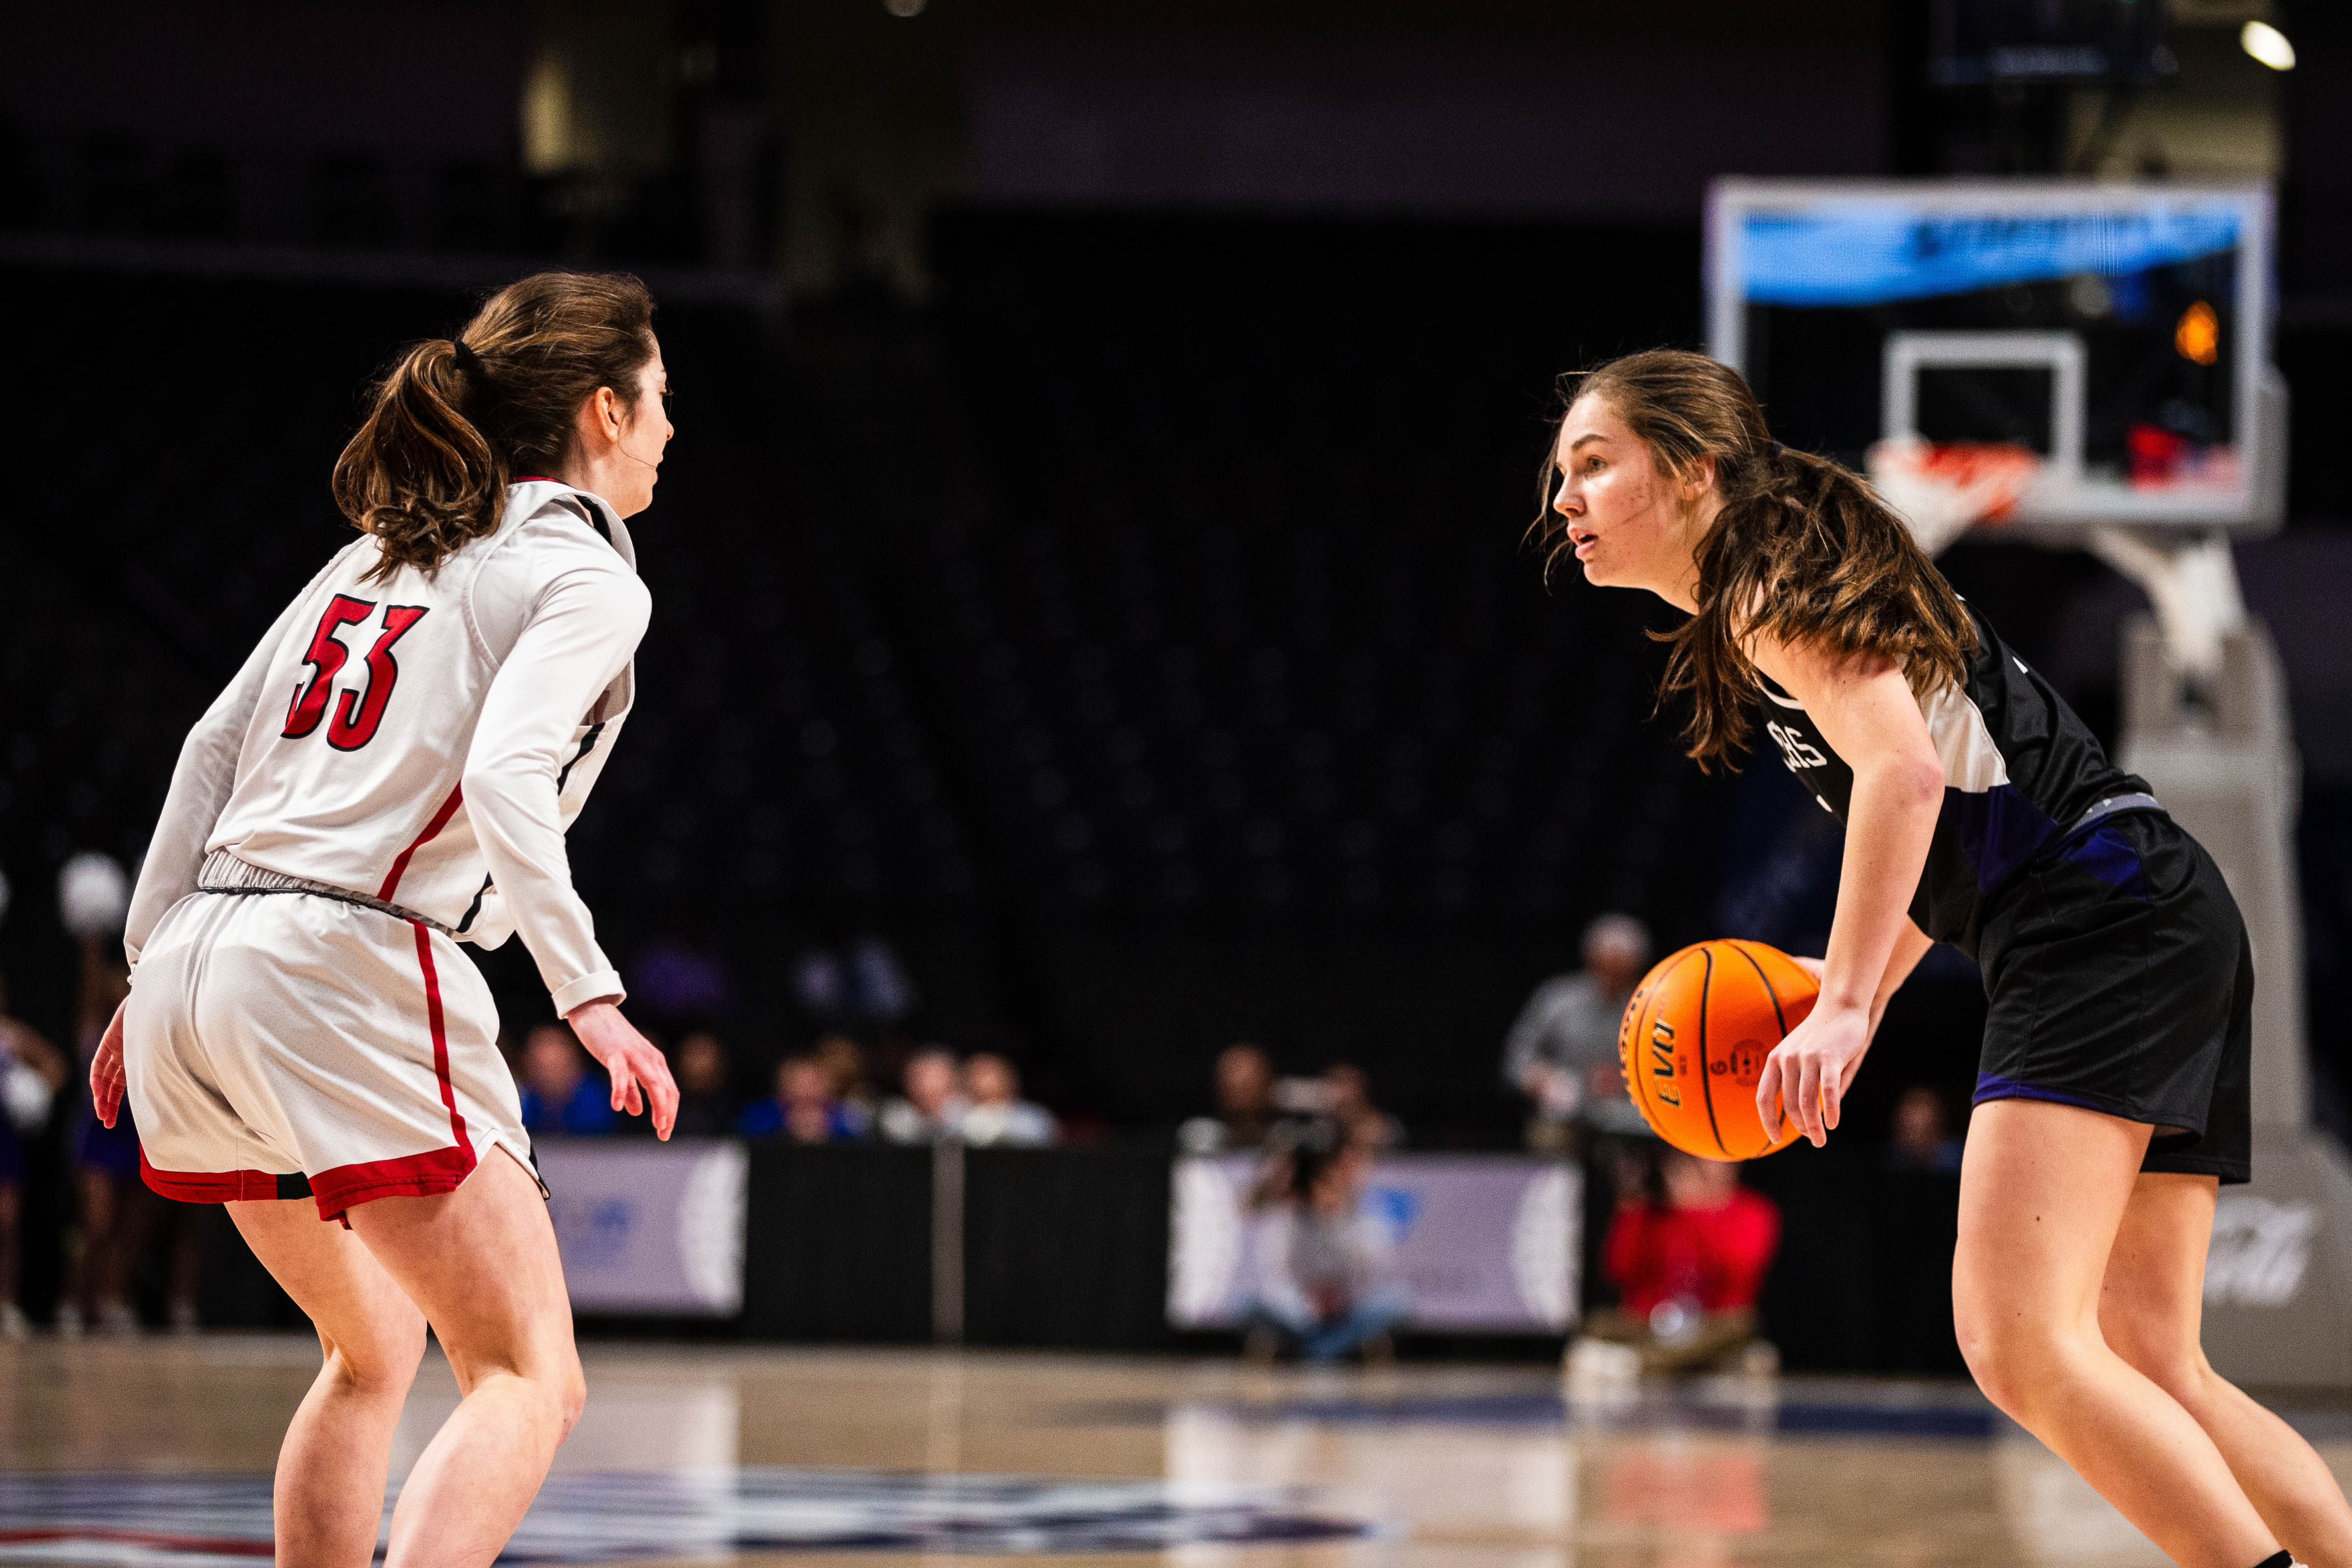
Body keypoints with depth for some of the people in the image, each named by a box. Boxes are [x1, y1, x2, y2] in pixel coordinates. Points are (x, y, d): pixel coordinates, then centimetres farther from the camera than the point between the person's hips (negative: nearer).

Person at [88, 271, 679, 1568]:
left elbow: (215, 746, 18)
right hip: (352, 971, -8)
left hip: (194, 970, 8)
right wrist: (588, 993, -23)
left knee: (375, 1351, 25)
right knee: (530, 1381, -9)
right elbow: (504, 776, -18)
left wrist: (153, 963, 21)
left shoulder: (381, 551, 22)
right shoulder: (584, 576, 0)